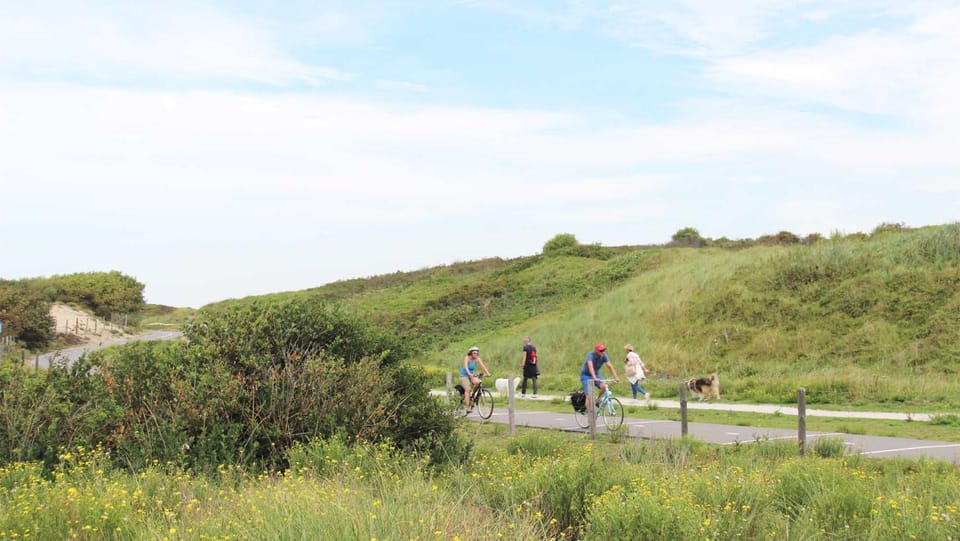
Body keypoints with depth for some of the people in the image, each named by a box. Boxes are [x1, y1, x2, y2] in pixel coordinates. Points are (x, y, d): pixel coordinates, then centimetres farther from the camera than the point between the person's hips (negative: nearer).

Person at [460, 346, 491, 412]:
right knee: (468, 389, -22)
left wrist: (487, 373, -32)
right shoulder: (467, 358, -18)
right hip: (464, 375, -4)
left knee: (477, 382, -28)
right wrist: (469, 373, -49)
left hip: (472, 375, 4)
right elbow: (466, 366, -33)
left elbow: (482, 366, -17)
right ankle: (467, 407, -20)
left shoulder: (478, 359, -7)